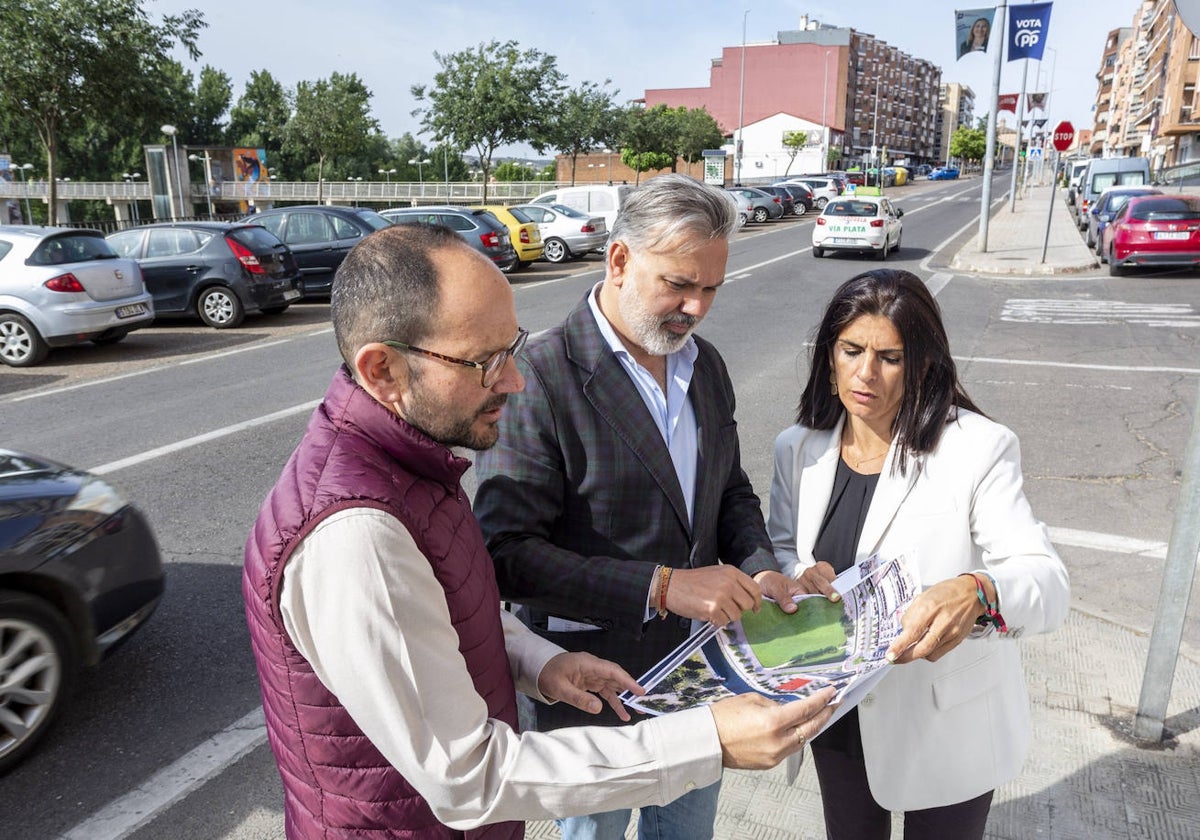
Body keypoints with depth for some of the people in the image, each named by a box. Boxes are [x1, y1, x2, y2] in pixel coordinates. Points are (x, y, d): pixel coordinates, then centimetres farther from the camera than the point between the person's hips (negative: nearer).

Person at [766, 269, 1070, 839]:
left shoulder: (977, 448, -19)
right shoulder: (798, 449, -6)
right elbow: (779, 548, 4)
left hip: (947, 724, -3)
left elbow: (1047, 581, -24)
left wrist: (976, 593, -47)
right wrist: (799, 575, -20)